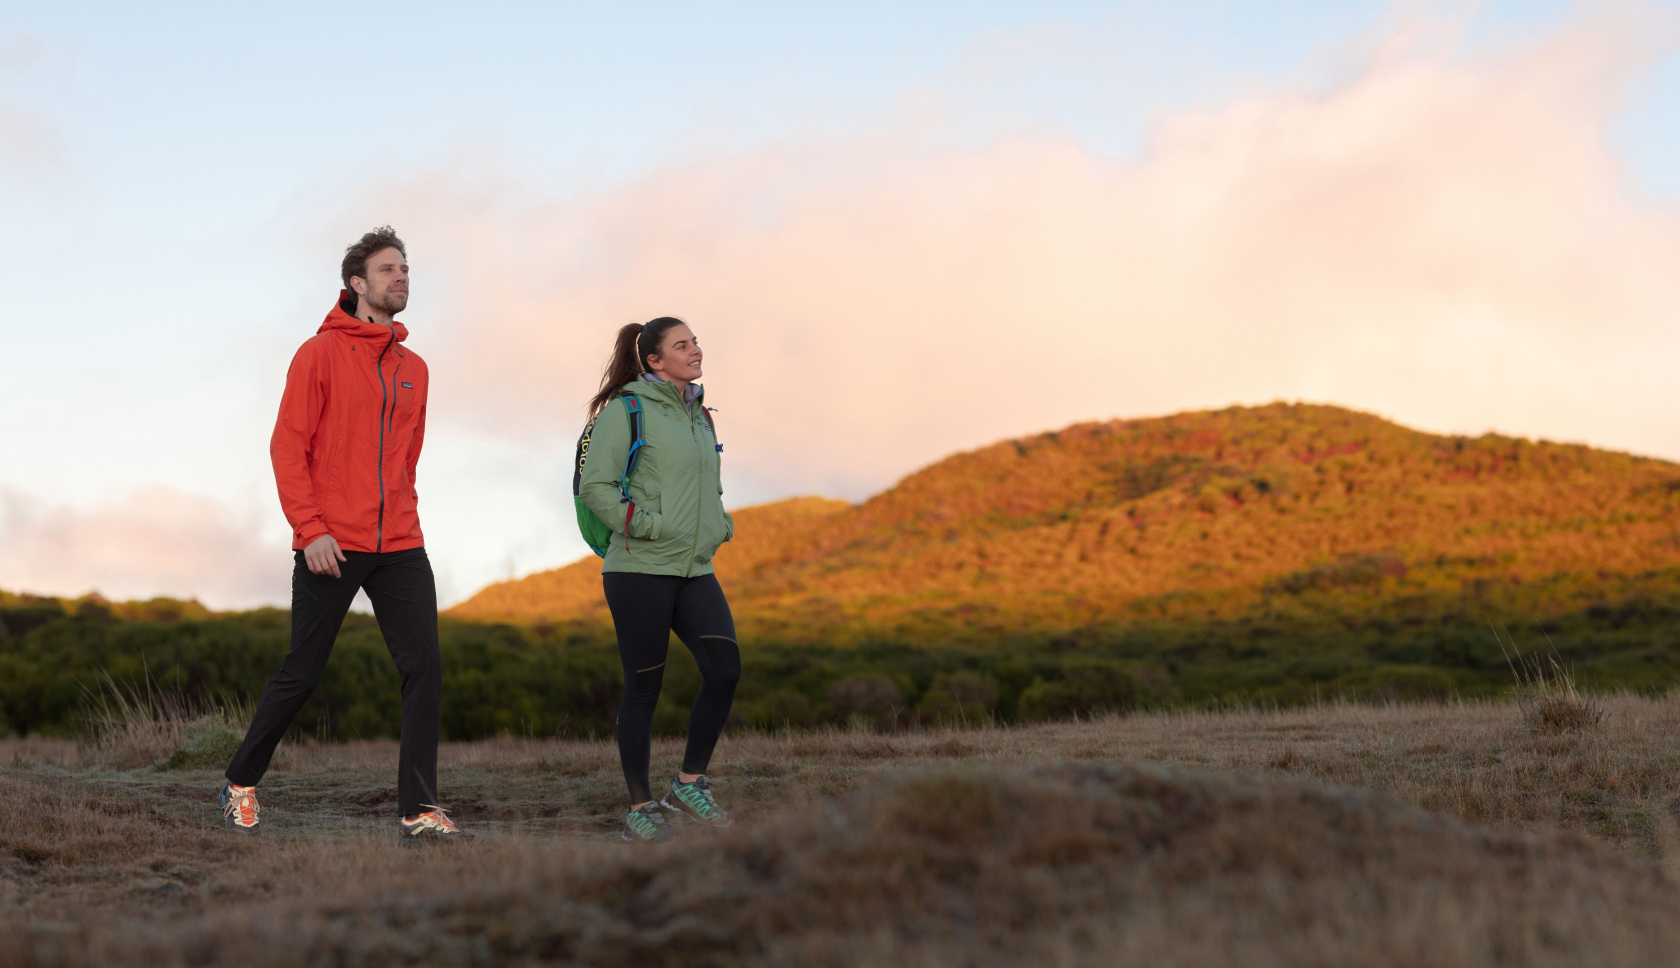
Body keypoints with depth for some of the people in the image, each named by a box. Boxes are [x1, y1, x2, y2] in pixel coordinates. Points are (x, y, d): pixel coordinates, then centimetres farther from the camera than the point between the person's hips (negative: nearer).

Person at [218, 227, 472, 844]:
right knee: (302, 673, 4)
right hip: (331, 547, -5)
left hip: (399, 548, 5)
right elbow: (288, 446, -7)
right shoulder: (321, 353, -2)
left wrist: (402, 522, 14)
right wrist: (310, 530, -14)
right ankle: (241, 785, 24)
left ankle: (418, 811, -5)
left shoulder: (414, 369, 15)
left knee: (424, 668, -7)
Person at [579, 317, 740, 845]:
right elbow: (595, 486, -10)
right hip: (639, 569, -6)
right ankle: (641, 807, 7)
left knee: (725, 668, -10)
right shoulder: (626, 411, -4)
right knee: (643, 686, -2)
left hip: (694, 571, 6)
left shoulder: (699, 417, 17)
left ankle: (690, 783, 3)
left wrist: (719, 527, 12)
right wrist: (650, 525, -17)